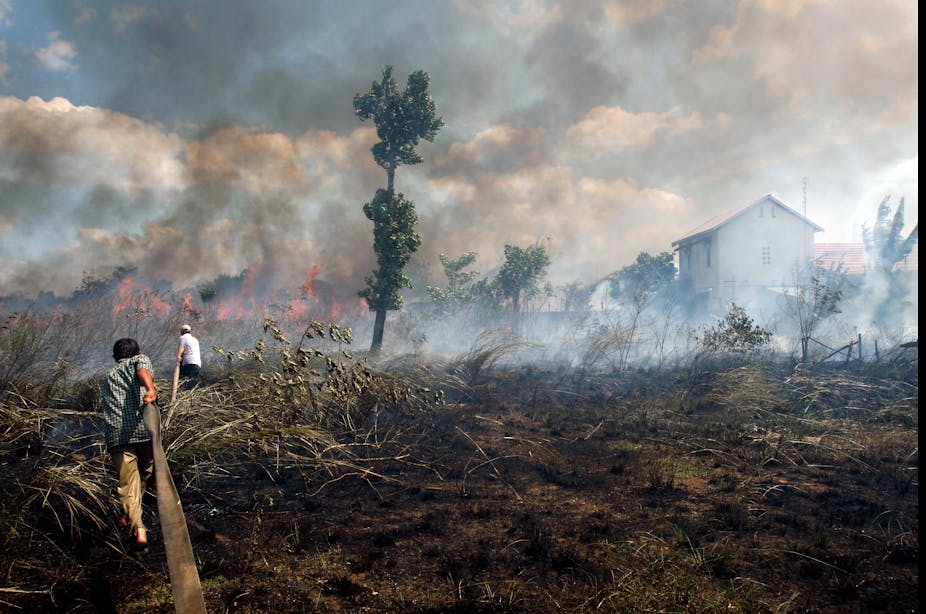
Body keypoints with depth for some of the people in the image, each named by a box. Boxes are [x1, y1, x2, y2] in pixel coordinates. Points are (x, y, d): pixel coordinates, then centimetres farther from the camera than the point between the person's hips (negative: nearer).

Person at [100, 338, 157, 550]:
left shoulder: (107, 378, 30)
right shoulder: (140, 359, 13)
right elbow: (143, 369, -11)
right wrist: (150, 389, -30)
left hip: (115, 433, 2)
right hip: (143, 427, -2)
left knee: (127, 481, -1)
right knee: (143, 474, 21)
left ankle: (138, 527, -20)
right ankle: (130, 515, 38)